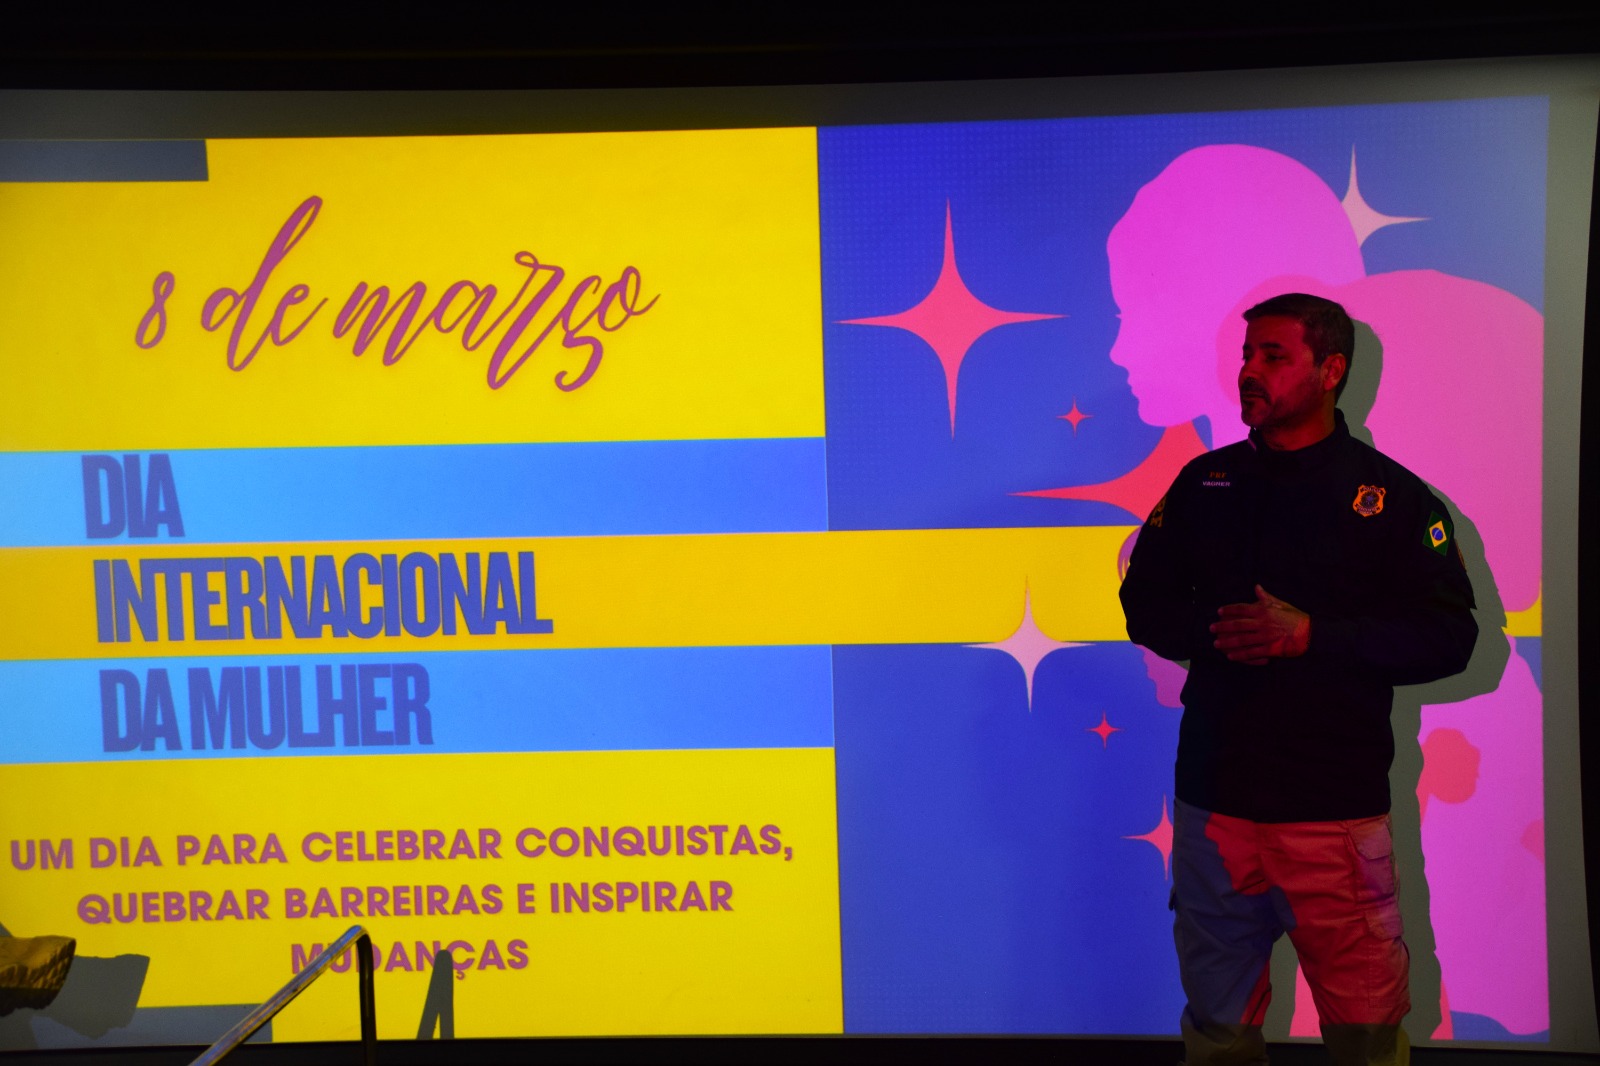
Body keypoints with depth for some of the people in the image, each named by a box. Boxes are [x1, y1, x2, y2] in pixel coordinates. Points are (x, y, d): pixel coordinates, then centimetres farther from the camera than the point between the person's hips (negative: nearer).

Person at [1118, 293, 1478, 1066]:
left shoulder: (1390, 495, 0)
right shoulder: (1205, 482, 9)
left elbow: (1447, 637, -5)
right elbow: (1143, 604, 11)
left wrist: (1313, 634, -17)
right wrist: (1213, 630, -9)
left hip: (1336, 800, -2)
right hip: (1213, 792, 3)